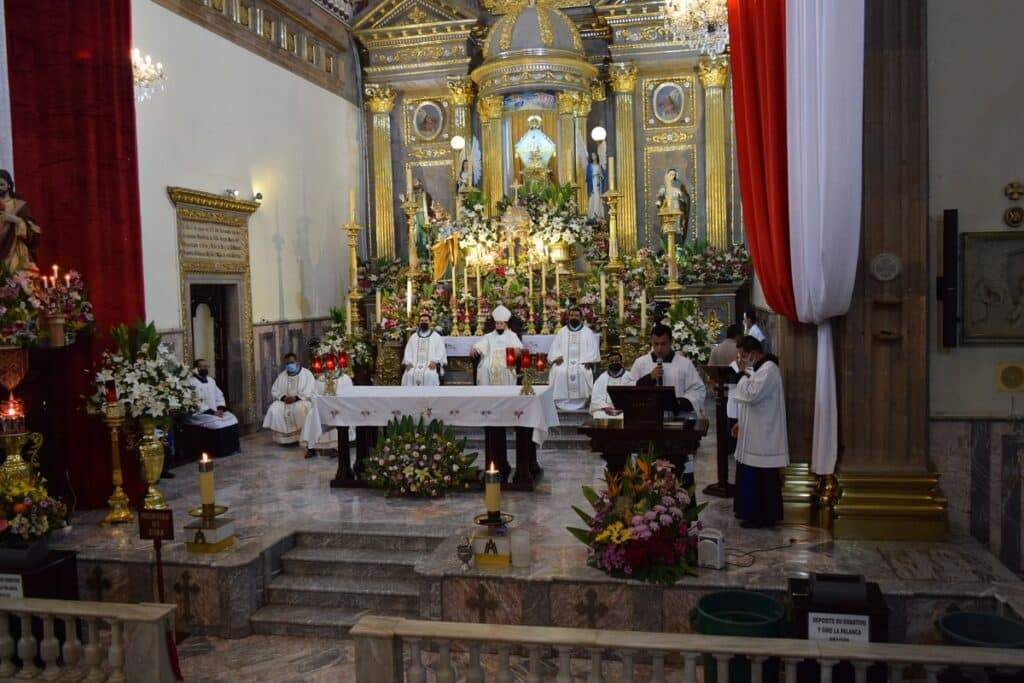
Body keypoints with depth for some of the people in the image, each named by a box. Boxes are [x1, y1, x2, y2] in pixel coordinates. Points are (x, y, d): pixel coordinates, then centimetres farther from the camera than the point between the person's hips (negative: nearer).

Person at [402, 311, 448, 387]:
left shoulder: (436, 336, 13)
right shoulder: (413, 337, 20)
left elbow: (441, 352, 4)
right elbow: (408, 351, 13)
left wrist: (435, 361, -14)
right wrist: (408, 362, -6)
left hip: (430, 365, -2)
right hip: (415, 364, 2)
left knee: (430, 374, -34)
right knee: (408, 374, -29)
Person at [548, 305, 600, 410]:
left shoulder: (587, 332, 10)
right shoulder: (562, 331, 16)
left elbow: (593, 347, 1)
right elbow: (555, 347, 10)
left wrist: (588, 361, -16)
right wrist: (557, 357, -11)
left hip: (581, 362, -1)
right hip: (564, 361, 2)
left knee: (583, 372, -33)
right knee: (558, 371, -29)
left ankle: (581, 402, -23)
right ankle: (561, 402, -22)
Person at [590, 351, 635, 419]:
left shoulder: (629, 378, 11)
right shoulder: (601, 379, 16)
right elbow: (596, 398, 8)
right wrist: (605, 407, -11)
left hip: (624, 411, -1)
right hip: (604, 411, 1)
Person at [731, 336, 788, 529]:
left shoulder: (768, 369, -17)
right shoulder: (759, 368, 15)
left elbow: (752, 396, -24)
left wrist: (744, 372, -15)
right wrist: (741, 423, 17)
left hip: (764, 435, -10)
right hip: (754, 433, 10)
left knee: (762, 478, -2)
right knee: (752, 475, 16)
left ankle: (765, 516, 6)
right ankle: (751, 512, 25)